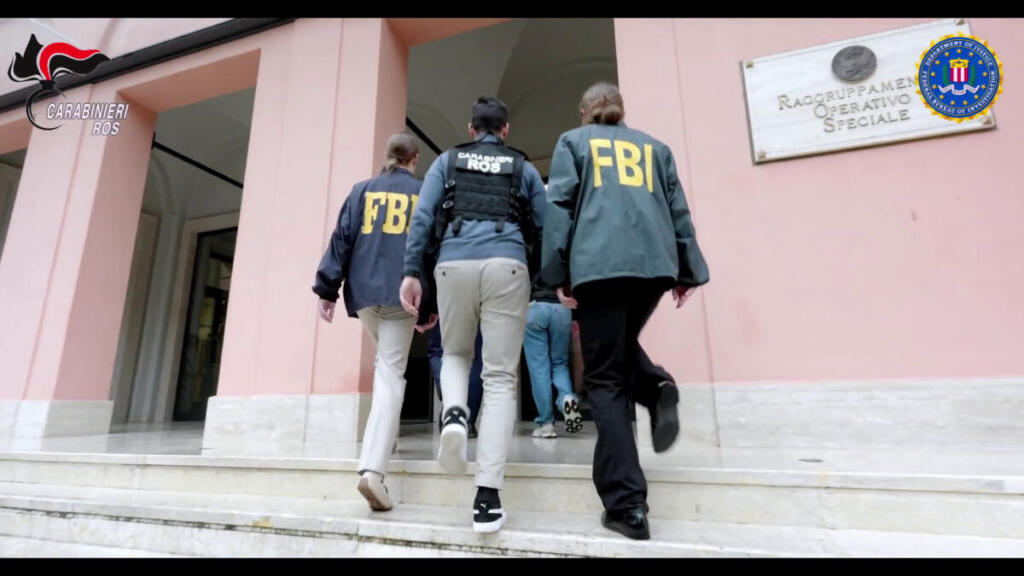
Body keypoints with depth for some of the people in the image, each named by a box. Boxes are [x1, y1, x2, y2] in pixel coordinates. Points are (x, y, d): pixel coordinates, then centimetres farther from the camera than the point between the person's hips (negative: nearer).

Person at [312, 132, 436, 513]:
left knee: (385, 360, 25)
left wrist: (327, 289, 4)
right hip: (402, 292, -3)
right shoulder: (425, 193, 9)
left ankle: (384, 434, 30)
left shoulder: (362, 190, 13)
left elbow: (342, 237, 5)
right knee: (392, 374, -5)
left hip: (364, 290, 3)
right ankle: (373, 468, -16)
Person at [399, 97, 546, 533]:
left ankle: (454, 413, -9)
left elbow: (423, 216, 7)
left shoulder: (447, 160, 21)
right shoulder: (524, 167, 21)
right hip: (506, 265, 0)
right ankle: (487, 497, -5)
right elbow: (543, 228, 15)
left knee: (455, 353, 23)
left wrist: (412, 272, 3)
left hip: (454, 264, 1)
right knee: (500, 377, 0)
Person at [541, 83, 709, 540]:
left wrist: (557, 272, 0)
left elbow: (559, 205, 4)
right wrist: (689, 271, 17)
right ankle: (658, 389, -5)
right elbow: (678, 209, 18)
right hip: (655, 261, 4)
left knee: (605, 377, 0)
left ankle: (625, 503, -5)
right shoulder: (654, 146, 26)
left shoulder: (572, 141, 18)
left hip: (598, 262, -3)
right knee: (622, 344, 26)